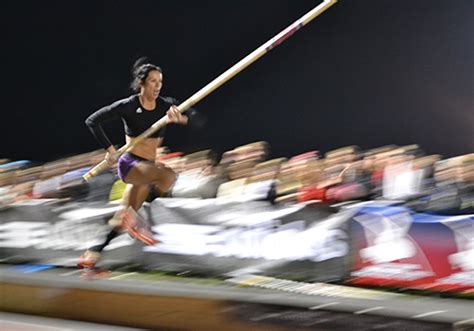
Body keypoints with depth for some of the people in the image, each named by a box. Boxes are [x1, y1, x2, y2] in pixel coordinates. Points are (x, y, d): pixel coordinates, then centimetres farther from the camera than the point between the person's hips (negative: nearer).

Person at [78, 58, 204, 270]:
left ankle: (93, 252, 21)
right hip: (129, 164, -5)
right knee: (168, 175, -32)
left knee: (123, 221, 8)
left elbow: (199, 120, -4)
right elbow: (92, 121, -5)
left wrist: (181, 119, -24)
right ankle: (130, 215, -20)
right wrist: (109, 149, -11)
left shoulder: (166, 106, 1)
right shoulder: (128, 106, -10)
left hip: (147, 167, 5)